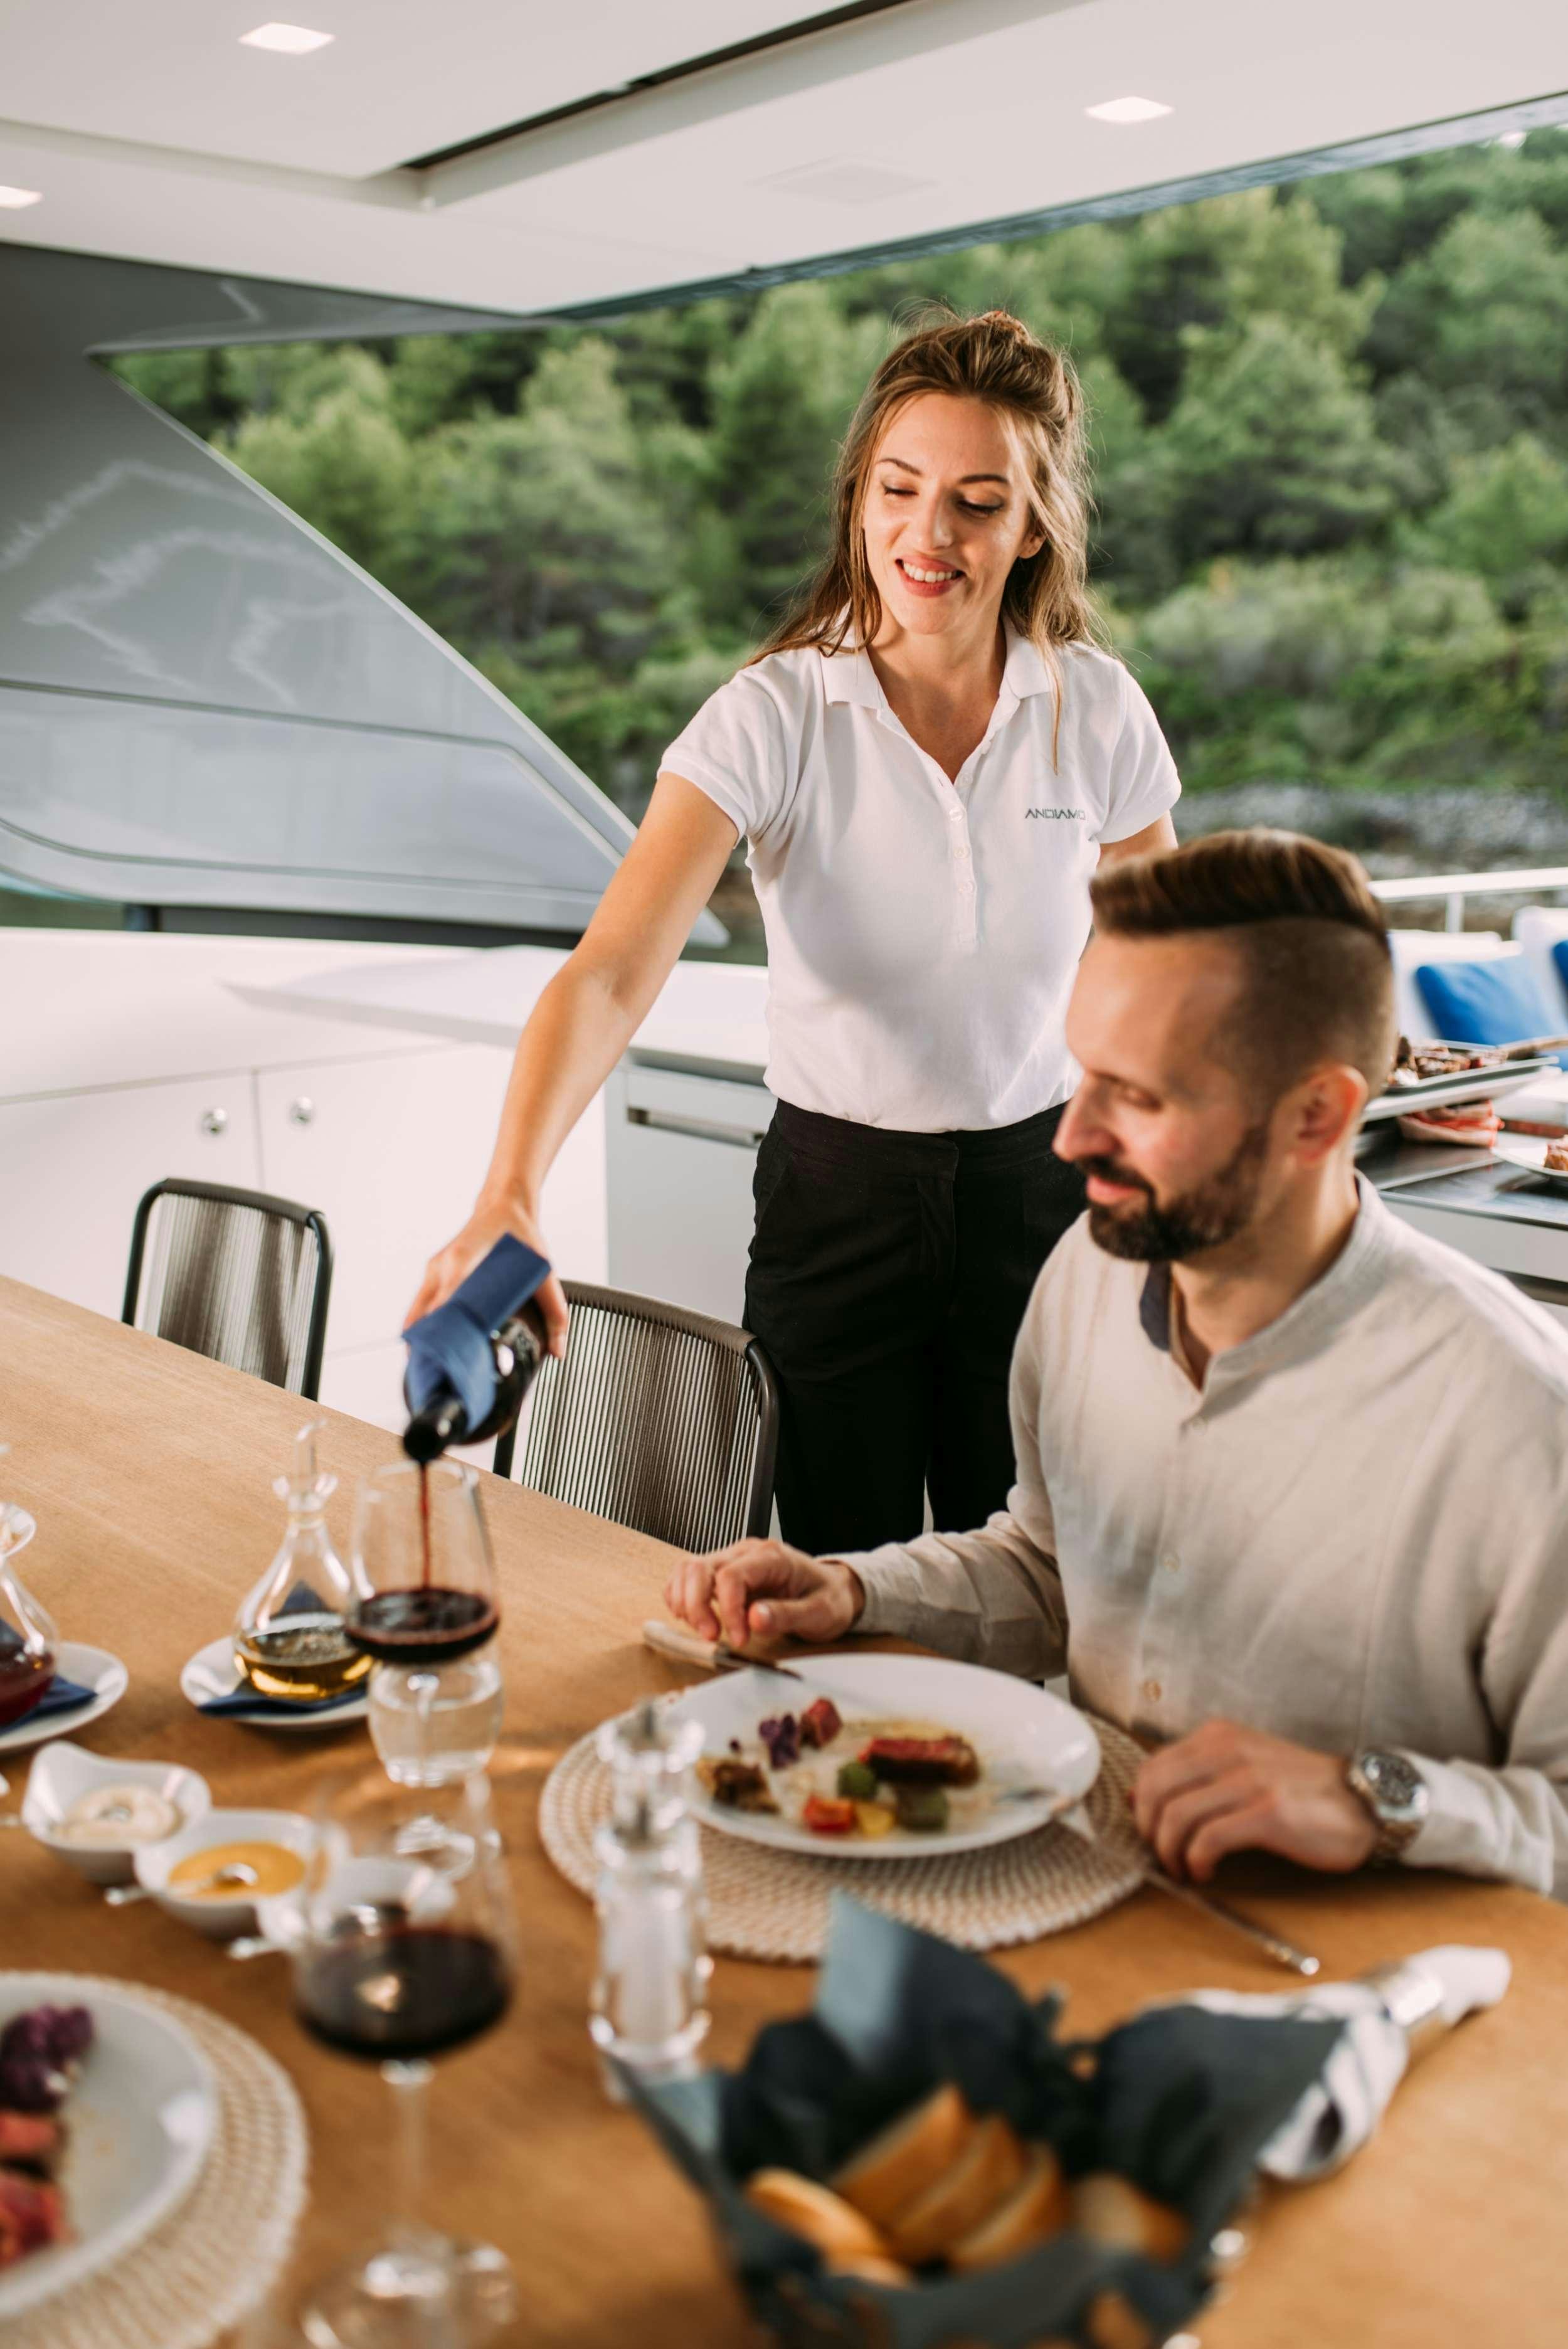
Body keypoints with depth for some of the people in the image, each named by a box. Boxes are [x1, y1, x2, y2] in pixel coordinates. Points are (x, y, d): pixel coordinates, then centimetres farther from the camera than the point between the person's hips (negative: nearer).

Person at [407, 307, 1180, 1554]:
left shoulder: (1099, 713, -6)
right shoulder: (774, 717, -15)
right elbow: (611, 972, -27)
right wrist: (510, 1194, -43)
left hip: (1039, 1199, 2)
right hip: (834, 1203, -1)